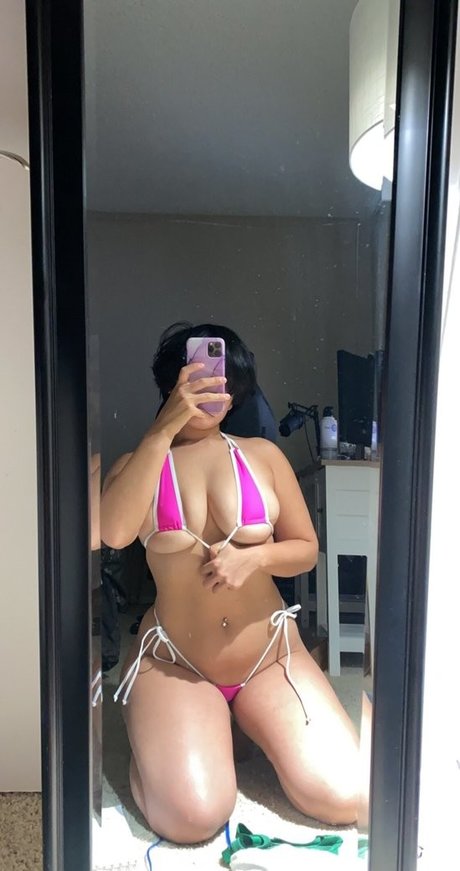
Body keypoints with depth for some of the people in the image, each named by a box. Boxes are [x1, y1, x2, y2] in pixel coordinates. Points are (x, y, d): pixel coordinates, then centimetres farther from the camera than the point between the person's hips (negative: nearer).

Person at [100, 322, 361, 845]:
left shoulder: (263, 455, 2)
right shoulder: (139, 463, -1)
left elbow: (306, 548, 6)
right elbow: (114, 533, -23)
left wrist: (254, 556, -16)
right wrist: (166, 427, -24)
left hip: (271, 655, 2)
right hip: (175, 664, -1)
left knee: (345, 798, -12)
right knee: (192, 817, -22)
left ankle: (250, 721, 17)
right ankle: (155, 729, 11)